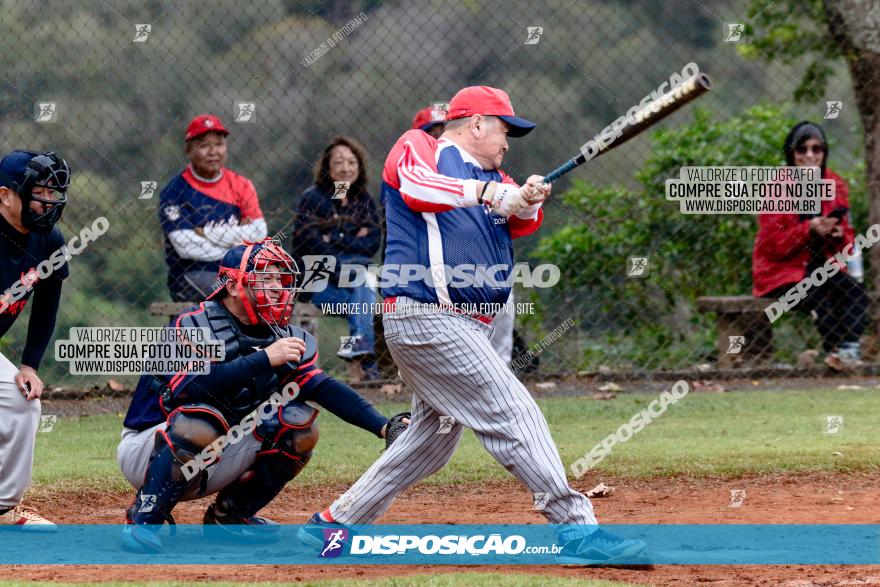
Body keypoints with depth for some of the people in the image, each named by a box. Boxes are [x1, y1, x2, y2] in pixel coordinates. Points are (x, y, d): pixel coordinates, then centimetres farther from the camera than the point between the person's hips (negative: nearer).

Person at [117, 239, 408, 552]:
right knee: (203, 421, -37)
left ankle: (231, 514, 4)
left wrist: (382, 425, -18)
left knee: (297, 422, -8)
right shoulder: (193, 326, -18)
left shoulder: (281, 338, 2)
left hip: (213, 461, 6)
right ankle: (142, 523, -22)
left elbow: (324, 387, -5)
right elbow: (195, 385, -35)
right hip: (146, 451, -6)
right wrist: (264, 359, -38)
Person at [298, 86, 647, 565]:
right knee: (515, 414, -13)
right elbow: (417, 187, -23)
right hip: (425, 316, -9)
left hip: (467, 325, 9)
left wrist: (526, 202, -22)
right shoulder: (417, 149, 0)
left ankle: (332, 525, 23)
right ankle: (577, 530, -16)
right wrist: (484, 191, -37)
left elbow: (523, 220, 1)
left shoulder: (491, 178, 20)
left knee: (433, 438, 15)